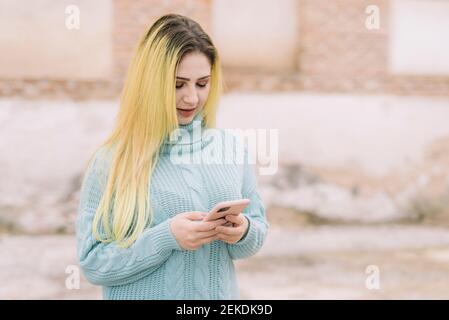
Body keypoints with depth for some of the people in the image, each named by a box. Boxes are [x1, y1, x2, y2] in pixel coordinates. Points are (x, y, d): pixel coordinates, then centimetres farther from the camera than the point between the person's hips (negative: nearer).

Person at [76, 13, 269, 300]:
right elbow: (92, 262, -14)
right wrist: (166, 238, -25)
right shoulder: (112, 160, -12)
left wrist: (243, 233, -16)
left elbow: (258, 231, 5)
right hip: (143, 294, -3)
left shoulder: (232, 147, -2)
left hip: (220, 295, 3)